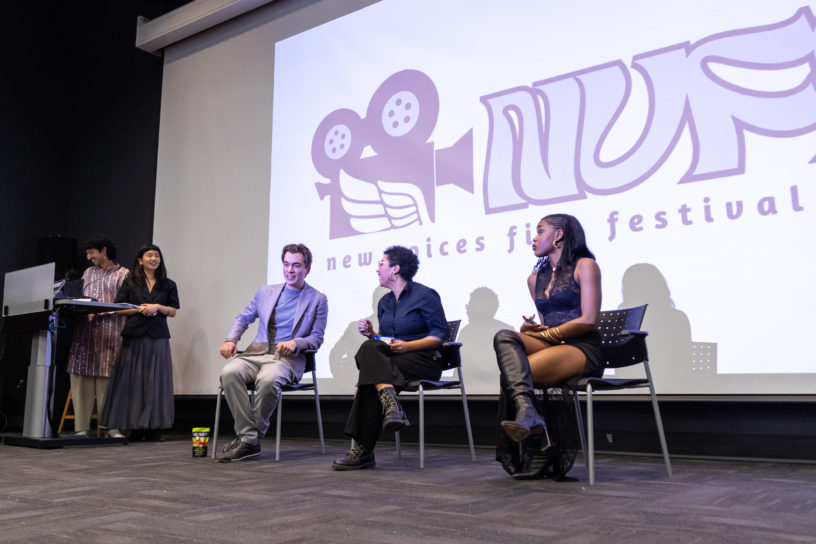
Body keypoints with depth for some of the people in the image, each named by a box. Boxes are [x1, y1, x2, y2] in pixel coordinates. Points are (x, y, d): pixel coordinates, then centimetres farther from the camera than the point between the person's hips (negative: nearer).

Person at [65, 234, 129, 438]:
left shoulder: (123, 274, 6)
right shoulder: (88, 273, 23)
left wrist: (98, 312, -14)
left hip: (109, 332, -5)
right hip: (84, 332, 5)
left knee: (107, 380, -7)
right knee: (81, 379, -1)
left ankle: (112, 427, -3)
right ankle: (81, 427, 2)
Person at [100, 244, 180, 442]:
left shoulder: (168, 285, 13)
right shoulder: (130, 282, 11)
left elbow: (173, 311, 9)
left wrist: (158, 307, -8)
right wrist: (139, 309, -9)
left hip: (158, 337, 1)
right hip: (134, 335, 0)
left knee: (155, 380, -2)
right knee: (132, 380, -3)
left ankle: (153, 428, 1)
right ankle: (135, 428, 1)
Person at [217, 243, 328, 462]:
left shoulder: (318, 299, 9)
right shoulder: (265, 292, 20)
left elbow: (317, 338, 6)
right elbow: (243, 318, 23)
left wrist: (295, 342, -15)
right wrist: (231, 339, 3)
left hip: (288, 357, -3)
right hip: (257, 352, 4)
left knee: (268, 379, -38)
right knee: (229, 373, -29)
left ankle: (253, 436, -18)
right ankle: (248, 439, -25)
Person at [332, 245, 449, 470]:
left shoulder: (425, 295, -2)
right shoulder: (384, 302, 22)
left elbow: (441, 334, -8)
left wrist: (407, 346, -18)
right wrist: (371, 334, 3)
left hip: (423, 360, -6)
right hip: (390, 359, 6)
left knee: (371, 371, -32)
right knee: (369, 349, -30)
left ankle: (363, 450, -34)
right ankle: (390, 404, -48)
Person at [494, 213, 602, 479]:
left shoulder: (584, 266, 3)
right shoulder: (536, 278, 24)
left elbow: (589, 320, -7)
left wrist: (547, 334, -7)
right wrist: (532, 330, -1)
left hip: (583, 349, -6)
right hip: (549, 346, 6)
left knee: (510, 373, -28)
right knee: (504, 337, -27)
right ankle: (528, 413, -47)